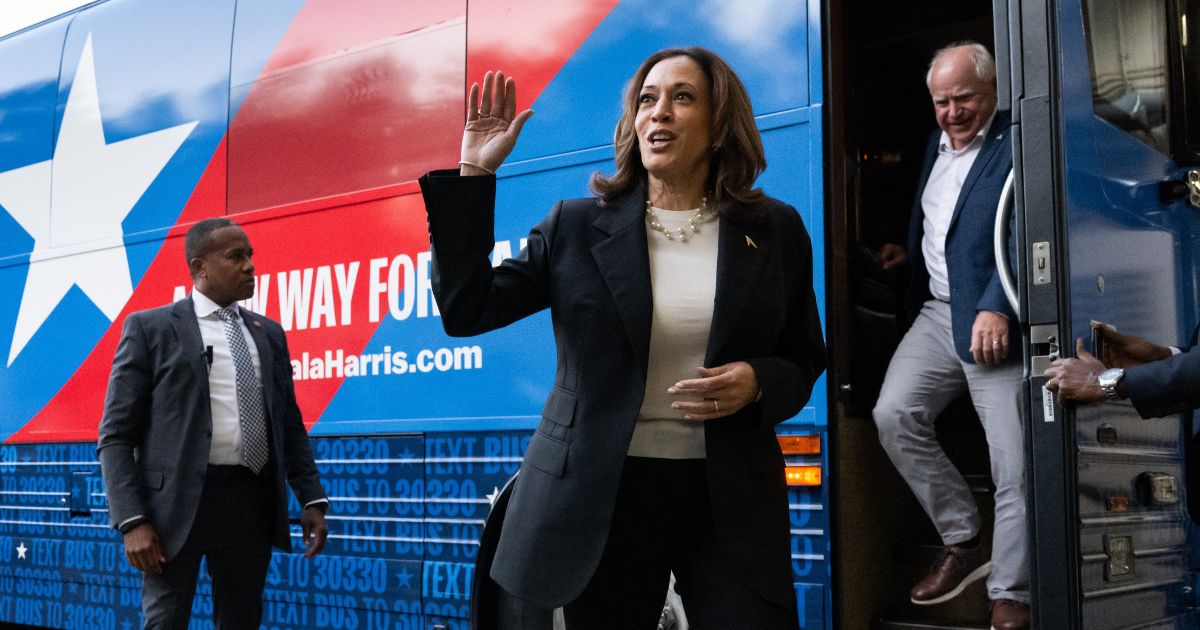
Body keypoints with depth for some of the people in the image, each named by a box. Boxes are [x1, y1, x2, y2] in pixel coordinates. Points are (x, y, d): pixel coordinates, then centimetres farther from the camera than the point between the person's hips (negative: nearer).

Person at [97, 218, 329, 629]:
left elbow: (289, 424, 18)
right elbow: (115, 436, -3)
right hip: (178, 501, -4)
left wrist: (312, 499, 6)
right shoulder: (151, 328, 1)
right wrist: (133, 521, -13)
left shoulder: (268, 333, 15)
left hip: (253, 501, 4)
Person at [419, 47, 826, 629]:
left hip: (729, 501, 1)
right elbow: (466, 311, -5)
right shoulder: (576, 226, 1)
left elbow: (805, 361, 12)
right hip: (602, 494, 0)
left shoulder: (775, 230, 4)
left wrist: (757, 382, -11)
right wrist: (472, 178, -10)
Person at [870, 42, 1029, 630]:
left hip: (993, 322, -7)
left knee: (1014, 462, -8)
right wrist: (909, 250, 15)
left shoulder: (1016, 144, -8)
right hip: (936, 314, 7)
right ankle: (963, 542, 9)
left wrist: (997, 308, -27)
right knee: (893, 416, -8)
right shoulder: (936, 144, 18)